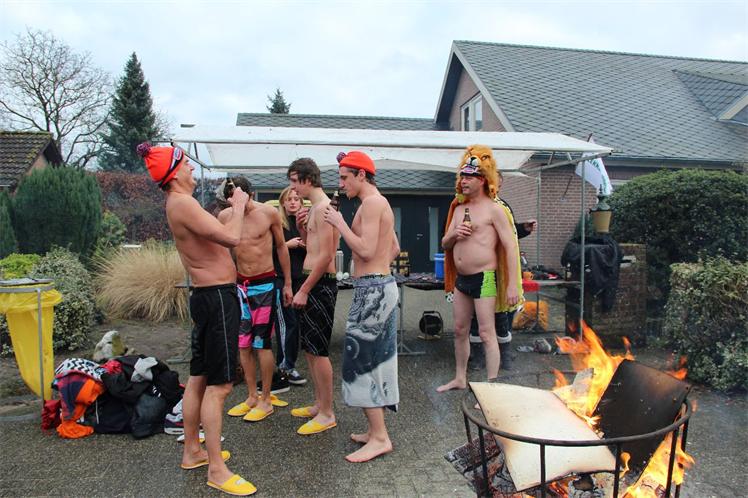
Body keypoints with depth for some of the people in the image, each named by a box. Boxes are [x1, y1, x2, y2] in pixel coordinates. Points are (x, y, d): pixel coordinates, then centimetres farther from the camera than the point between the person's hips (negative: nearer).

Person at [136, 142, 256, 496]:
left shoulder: (179, 205, 15)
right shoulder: (183, 203, -17)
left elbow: (215, 232, 25)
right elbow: (231, 238, -26)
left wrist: (232, 207, 19)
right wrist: (238, 206, -10)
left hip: (207, 296, 10)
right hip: (217, 297, -10)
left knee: (198, 379, 17)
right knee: (219, 385, -5)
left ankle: (192, 451, 30)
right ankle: (217, 470, 3)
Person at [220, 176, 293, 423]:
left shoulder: (269, 213, -8)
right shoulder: (224, 217, -1)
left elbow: (281, 247, 2)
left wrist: (287, 284, 4)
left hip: (265, 284, -4)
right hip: (239, 284, 4)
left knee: (262, 344, 0)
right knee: (243, 344, 9)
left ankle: (266, 400, 13)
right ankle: (252, 397, 23)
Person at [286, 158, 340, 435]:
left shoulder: (323, 207, -15)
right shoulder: (314, 208, 16)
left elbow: (325, 255, -21)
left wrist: (304, 290, -18)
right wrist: (302, 226, 7)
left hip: (321, 284, -10)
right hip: (312, 283, 10)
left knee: (318, 350, -3)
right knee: (310, 348, 16)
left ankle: (327, 414, 9)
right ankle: (319, 404, 29)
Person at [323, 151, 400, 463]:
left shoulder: (371, 202, -13)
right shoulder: (380, 203, 18)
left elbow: (366, 250, -22)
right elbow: (394, 248, 24)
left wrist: (340, 223, -13)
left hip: (372, 288, -10)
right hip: (381, 286, 10)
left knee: (361, 359, -5)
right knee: (374, 360, 14)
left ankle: (379, 438, 1)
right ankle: (376, 430, 24)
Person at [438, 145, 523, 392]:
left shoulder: (494, 209, -9)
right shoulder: (459, 209, 14)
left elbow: (511, 247, -13)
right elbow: (445, 244, 17)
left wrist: (512, 285, -19)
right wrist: (453, 234, -7)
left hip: (484, 278, -8)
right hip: (461, 278, 8)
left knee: (486, 334, -6)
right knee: (460, 330, 16)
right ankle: (460, 379, 30)